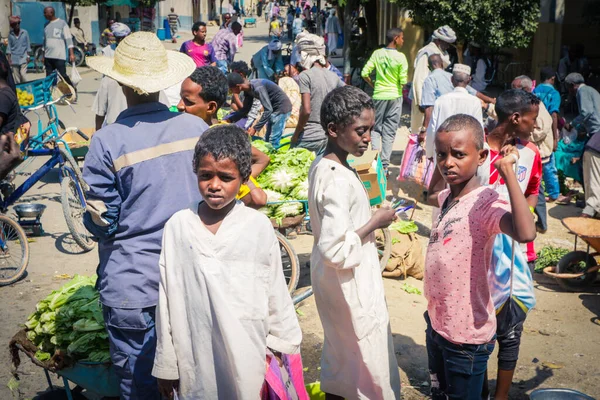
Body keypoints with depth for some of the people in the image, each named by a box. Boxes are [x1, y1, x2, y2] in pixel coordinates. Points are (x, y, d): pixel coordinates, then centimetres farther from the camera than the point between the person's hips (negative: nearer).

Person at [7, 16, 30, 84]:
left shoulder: (25, 32, -1)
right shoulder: (10, 34, 2)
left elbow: (28, 45, 3)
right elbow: (9, 46, 5)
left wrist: (28, 56, 0)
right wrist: (9, 58, -1)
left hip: (23, 57, -2)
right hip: (14, 59, 2)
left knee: (23, 74, -11)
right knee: (15, 76, 4)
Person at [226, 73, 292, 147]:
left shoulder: (257, 88, -29)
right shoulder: (248, 89, 0)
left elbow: (268, 110, -30)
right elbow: (245, 110, 10)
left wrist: (255, 128, -28)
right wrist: (229, 120, 0)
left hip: (282, 108, -10)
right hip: (274, 108, 10)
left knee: (272, 142, -10)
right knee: (268, 140, 14)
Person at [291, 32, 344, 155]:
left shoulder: (305, 76, -12)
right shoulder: (333, 76, 7)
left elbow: (306, 110, -19)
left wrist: (296, 134, -8)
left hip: (309, 138, -6)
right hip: (329, 137, 6)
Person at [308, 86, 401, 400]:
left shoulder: (322, 166, 1)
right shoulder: (338, 181, -29)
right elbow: (337, 250, -31)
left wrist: (368, 229, 7)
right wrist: (375, 222, -21)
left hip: (332, 280, 10)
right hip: (350, 284, -9)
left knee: (339, 349, 25)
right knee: (371, 358, 8)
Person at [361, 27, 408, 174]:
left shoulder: (377, 54, -3)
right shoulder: (400, 57, -11)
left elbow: (365, 73, -5)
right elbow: (403, 81, -13)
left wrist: (374, 85, 10)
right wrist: (400, 86, 9)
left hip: (378, 95, 2)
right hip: (394, 96, -2)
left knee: (376, 129, 15)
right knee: (390, 131, 6)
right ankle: (384, 165, 7)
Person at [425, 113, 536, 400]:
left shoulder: (486, 203, -23)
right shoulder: (447, 197, 1)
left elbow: (525, 233, -45)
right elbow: (429, 197, 28)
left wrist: (507, 172, -40)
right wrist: (437, 169, 15)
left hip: (467, 335, -8)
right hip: (437, 322, 8)